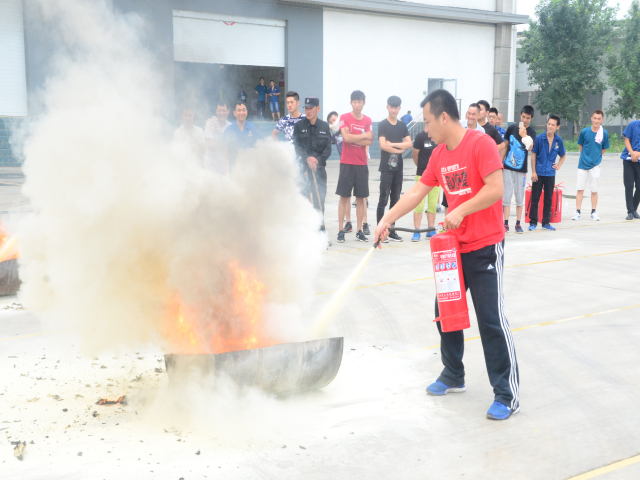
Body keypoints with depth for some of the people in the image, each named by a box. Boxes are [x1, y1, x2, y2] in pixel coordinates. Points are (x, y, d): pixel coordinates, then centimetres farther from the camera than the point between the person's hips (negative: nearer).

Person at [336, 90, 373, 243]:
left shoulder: (368, 120, 7)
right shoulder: (344, 118, -2)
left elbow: (369, 142, -4)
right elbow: (346, 137, -16)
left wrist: (352, 137, -12)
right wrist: (364, 135, -6)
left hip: (362, 164, 3)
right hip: (347, 163, -3)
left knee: (361, 198, 5)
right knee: (344, 197, -1)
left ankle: (359, 231, 11)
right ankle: (341, 230, 4)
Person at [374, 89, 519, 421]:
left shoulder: (481, 144, -14)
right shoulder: (439, 154, 10)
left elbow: (495, 189, -21)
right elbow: (418, 191, 15)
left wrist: (460, 211, -20)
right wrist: (388, 219, 11)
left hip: (485, 247, -8)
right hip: (455, 246, 8)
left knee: (491, 320, -7)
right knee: (445, 312, 14)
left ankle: (507, 395, 2)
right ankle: (453, 376, 32)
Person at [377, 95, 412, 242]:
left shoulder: (402, 125, 11)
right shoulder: (382, 125, -3)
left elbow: (409, 143, 1)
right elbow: (383, 145, -14)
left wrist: (393, 144, -11)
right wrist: (399, 149, -4)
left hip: (398, 168, 5)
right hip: (386, 168, -5)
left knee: (396, 199, 7)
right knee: (383, 199, -7)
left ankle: (391, 230, 13)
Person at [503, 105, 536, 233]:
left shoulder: (531, 132, 0)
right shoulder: (512, 128, 4)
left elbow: (530, 148, -14)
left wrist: (524, 136, -25)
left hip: (521, 169, -1)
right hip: (508, 167, 1)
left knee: (520, 196, 5)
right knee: (506, 195, 0)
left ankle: (518, 224, 12)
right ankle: (505, 224, 3)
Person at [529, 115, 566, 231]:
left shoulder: (558, 140, 2)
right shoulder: (539, 138, -7)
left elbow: (563, 155, 19)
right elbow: (533, 155, -4)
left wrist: (559, 165, 5)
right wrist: (533, 172, -8)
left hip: (550, 173, 3)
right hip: (538, 173, -3)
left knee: (548, 199, 8)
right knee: (535, 198, 1)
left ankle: (546, 222, 18)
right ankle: (533, 222, 10)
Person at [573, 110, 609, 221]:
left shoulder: (604, 133, -5)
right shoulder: (585, 131, -4)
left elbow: (604, 149, 7)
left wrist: (596, 157, 5)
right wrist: (585, 157, 9)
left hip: (595, 165, 0)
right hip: (583, 164, 0)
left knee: (594, 190, 6)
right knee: (580, 189, 2)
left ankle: (593, 212, 16)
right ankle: (577, 212, 7)